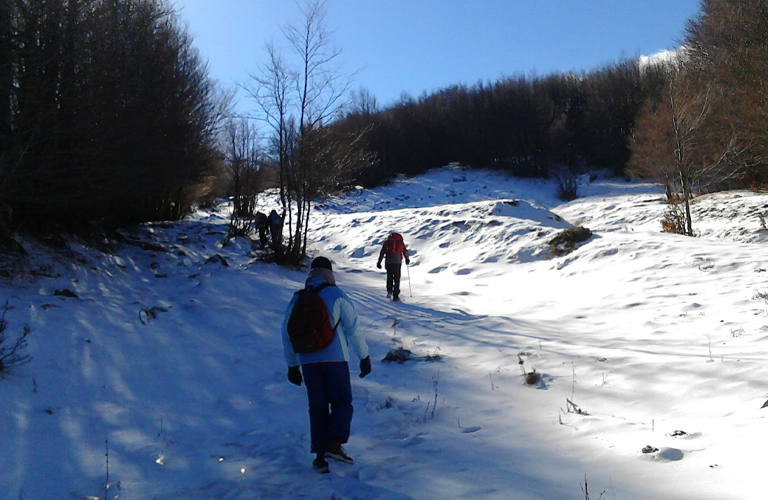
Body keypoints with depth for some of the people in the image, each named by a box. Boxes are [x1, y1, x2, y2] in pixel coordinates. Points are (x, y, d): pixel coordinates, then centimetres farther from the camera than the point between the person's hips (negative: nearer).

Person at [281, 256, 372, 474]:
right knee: (342, 402, 8)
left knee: (317, 407, 11)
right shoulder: (336, 295, -3)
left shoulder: (297, 300, 9)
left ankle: (319, 455, 9)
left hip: (308, 362, 4)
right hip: (335, 358, -3)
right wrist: (364, 357, 2)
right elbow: (352, 328, -5)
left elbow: (287, 335, 13)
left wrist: (292, 366, 22)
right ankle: (334, 443, -9)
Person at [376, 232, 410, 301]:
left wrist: (379, 262, 5)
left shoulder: (387, 242, 12)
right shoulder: (401, 242, 14)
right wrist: (407, 259, 38)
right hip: (397, 261, -1)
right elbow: (405, 252, 20)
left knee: (389, 277, 19)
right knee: (397, 279, 4)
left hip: (388, 261, 1)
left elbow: (382, 252, 5)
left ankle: (389, 291, 2)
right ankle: (395, 296, -1)